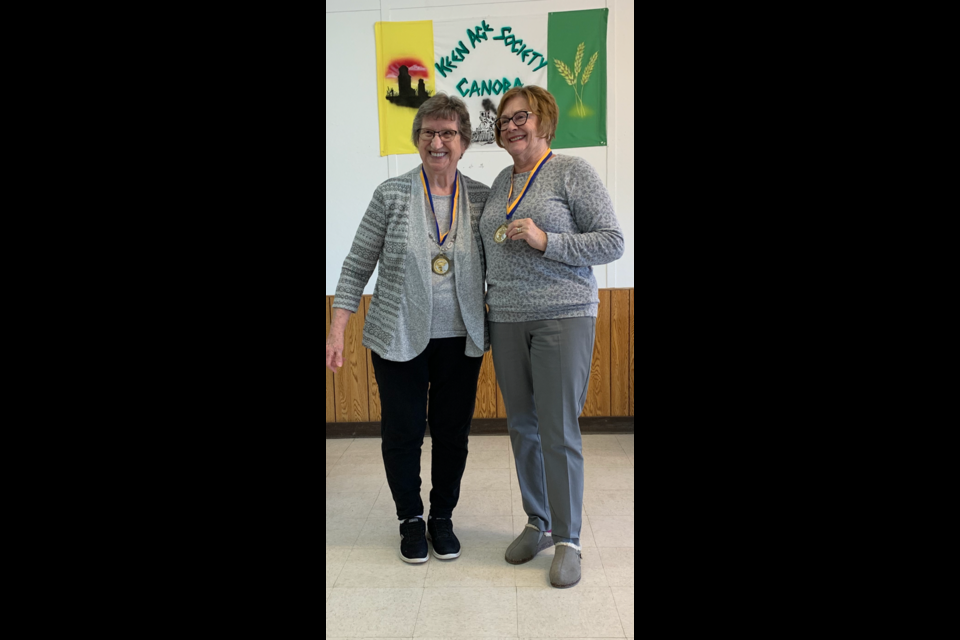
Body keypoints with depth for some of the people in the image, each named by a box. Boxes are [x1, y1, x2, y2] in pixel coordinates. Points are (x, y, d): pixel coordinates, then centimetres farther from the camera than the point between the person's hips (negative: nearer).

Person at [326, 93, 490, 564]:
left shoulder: (481, 198, 2)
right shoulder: (392, 194, -4)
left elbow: (496, 268, 10)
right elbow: (357, 265, -1)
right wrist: (337, 329, -6)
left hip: (460, 340, 2)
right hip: (399, 338, -1)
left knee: (453, 432, 9)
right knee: (402, 430, 6)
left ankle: (443, 517, 30)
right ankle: (411, 520, 28)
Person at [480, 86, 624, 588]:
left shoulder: (572, 171, -3)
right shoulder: (501, 182, 15)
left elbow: (613, 242, -8)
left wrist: (546, 241, -17)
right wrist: (491, 297, 12)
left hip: (563, 317, -6)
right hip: (507, 320, 6)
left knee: (559, 431, -5)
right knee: (522, 427, 11)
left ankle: (567, 540, 10)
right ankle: (537, 524, 28)